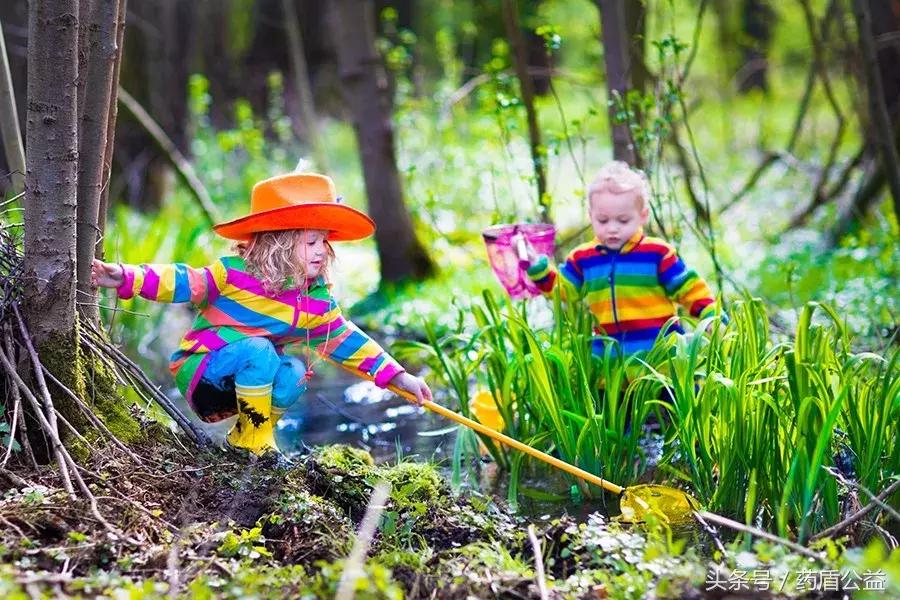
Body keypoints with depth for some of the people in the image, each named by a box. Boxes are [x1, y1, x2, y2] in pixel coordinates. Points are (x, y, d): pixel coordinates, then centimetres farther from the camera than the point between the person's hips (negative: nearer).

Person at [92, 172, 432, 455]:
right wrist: (128, 278, -33)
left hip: (242, 379, 6)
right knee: (258, 350, -32)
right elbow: (184, 283, -18)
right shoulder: (234, 274, -16)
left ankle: (244, 434, -4)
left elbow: (345, 341, 7)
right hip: (198, 371, -6)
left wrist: (397, 377, 4)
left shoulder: (317, 300, 0)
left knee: (294, 372, -23)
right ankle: (253, 440, -18)